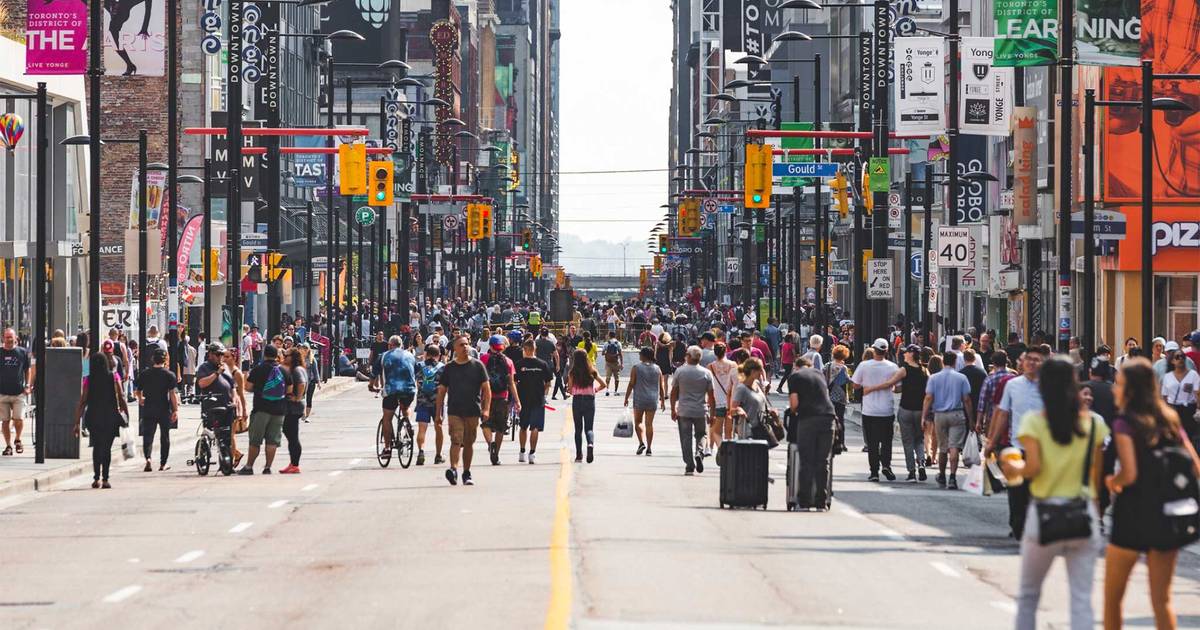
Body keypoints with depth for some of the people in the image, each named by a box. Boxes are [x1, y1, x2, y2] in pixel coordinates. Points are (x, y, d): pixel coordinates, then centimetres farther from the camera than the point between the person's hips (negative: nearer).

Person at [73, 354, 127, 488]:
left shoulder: (88, 380, -3)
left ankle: (96, 478, 6)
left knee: (97, 447, 15)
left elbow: (82, 402, -4)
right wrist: (127, 416, 4)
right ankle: (105, 479, 1)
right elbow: (121, 399, -4)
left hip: (93, 417, 0)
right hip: (111, 416, 0)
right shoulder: (114, 378, -2)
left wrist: (77, 423, 0)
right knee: (107, 447, 7)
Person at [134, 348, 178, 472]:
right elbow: (173, 393, -11)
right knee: (164, 437, 12)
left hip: (148, 410, 1)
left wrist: (141, 399, 30)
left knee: (148, 435, 2)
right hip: (164, 410, -1)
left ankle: (147, 458, -22)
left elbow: (137, 391, 9)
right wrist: (176, 410, -7)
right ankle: (163, 463, 15)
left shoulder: (143, 374, 1)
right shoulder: (169, 375, -6)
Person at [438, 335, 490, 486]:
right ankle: (453, 469, -27)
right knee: (456, 440, -16)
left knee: (469, 443, 8)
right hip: (454, 411, -1)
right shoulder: (449, 368, 6)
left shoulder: (477, 365, 4)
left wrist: (486, 409, -9)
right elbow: (441, 391, 10)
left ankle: (466, 473, 18)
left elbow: (486, 389, 3)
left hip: (473, 411, 1)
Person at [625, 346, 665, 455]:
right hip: (653, 400, 3)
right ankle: (649, 448, 5)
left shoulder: (636, 368, -5)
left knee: (638, 422, 11)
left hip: (639, 399, -3)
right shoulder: (657, 369, 3)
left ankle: (642, 442, -7)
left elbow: (631, 384, -6)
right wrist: (663, 401, 14)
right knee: (649, 423, 6)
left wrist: (626, 398, 3)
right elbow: (661, 386, 6)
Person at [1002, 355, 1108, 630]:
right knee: (1081, 599, 2)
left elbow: (1033, 467, -14)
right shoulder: (1094, 423, 2)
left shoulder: (1034, 422, -6)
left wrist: (1014, 468, 5)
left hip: (1044, 515, -1)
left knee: (1028, 596, 15)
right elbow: (1096, 473, 5)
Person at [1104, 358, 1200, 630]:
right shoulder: (1170, 420, 6)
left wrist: (1112, 482, -1)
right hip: (1167, 516, 5)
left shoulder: (1124, 423, -10)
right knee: (1162, 600, 8)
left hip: (1133, 515, -5)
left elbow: (1129, 473, -21)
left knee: (1112, 598, 11)